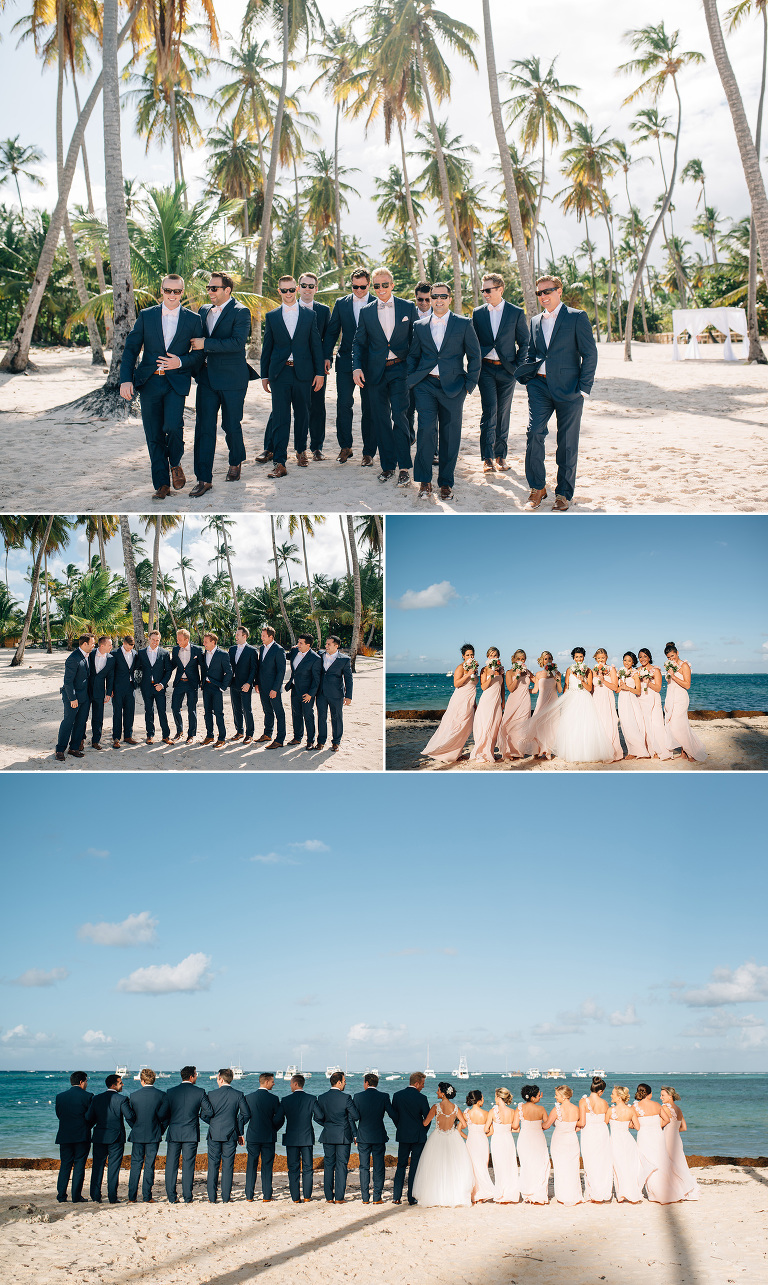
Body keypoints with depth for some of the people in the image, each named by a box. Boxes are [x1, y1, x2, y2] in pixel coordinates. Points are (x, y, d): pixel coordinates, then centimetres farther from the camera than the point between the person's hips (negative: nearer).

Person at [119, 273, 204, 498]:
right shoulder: (146, 316, 8)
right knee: (154, 436, 3)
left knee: (173, 426, -22)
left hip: (177, 381, -2)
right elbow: (130, 349, 7)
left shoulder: (193, 319, 6)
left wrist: (181, 362, -11)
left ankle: (175, 463, 9)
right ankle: (162, 484, 13)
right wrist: (126, 379, -4)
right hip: (149, 382, 2)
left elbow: (200, 353, 8)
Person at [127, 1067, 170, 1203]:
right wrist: (161, 1129, 7)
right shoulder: (161, 1095, -5)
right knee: (149, 1165, 5)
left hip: (137, 1135, 1)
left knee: (135, 1165, 7)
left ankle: (132, 1197, 6)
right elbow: (164, 1115, -7)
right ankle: (147, 1197, 5)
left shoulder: (134, 1095, -3)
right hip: (154, 1135, 0)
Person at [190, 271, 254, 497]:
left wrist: (206, 344, -21)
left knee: (231, 425, 7)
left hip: (231, 379, -5)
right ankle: (204, 479, -1)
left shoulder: (240, 313, -7)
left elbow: (237, 342, -20)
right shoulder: (204, 310, 13)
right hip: (207, 378, 5)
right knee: (204, 427, -2)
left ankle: (236, 463, 34)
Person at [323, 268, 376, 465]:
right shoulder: (341, 304, 9)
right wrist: (327, 356, 0)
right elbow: (331, 332, 11)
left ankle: (368, 452, 8)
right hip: (346, 363, 2)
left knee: (369, 409, 1)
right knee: (343, 404, -4)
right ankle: (345, 447, 10)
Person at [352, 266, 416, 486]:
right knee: (381, 420, 6)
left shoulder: (408, 307, 4)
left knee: (399, 415, -13)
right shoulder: (366, 312, 8)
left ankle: (404, 467, -9)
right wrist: (357, 367, -6)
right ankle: (387, 465, 15)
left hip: (400, 370, -3)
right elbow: (359, 343, 9)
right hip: (375, 372, 3)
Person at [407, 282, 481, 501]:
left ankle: (446, 483, 13)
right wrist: (412, 380, 4)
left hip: (453, 387, -1)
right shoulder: (420, 326, 12)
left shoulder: (463, 324, 6)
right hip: (426, 385, 1)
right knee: (426, 428, -14)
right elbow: (413, 355, 18)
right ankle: (424, 481, -5)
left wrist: (470, 384, -2)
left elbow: (474, 355, 6)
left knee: (450, 435, 2)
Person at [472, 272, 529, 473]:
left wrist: (518, 367, -3)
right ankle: (487, 457, -9)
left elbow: (524, 343, 5)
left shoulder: (516, 313, 1)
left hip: (507, 370, 0)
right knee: (489, 411, -10)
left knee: (503, 413, 6)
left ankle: (500, 455, 16)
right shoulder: (478, 313, 6)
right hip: (486, 369, 0)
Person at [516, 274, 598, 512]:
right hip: (540, 386, 4)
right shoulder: (536, 322, 15)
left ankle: (564, 494, 14)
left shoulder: (577, 318, -1)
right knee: (534, 433, -11)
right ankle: (537, 488, 3)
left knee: (567, 443, 2)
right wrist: (524, 375, 4)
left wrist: (583, 389, -8)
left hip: (568, 388, -3)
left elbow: (590, 354, -3)